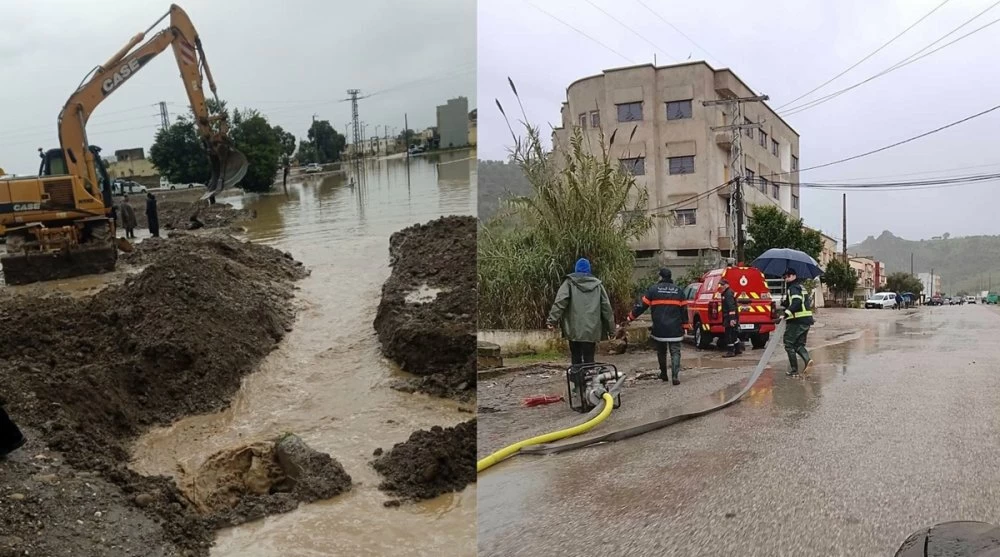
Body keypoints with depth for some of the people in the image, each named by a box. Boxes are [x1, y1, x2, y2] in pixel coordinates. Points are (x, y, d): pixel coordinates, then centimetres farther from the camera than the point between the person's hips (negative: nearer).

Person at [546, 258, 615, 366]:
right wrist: (611, 328, 12)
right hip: (591, 330, 1)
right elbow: (606, 308, 9)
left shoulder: (570, 283, 4)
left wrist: (552, 320, -13)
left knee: (576, 359, 8)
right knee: (589, 359, 3)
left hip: (574, 329, -1)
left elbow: (560, 302, -10)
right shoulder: (597, 284, 11)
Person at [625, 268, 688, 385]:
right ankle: (675, 376, -13)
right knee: (675, 352, 1)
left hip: (659, 328, 0)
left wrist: (630, 317, 9)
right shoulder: (678, 290, 6)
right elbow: (684, 309, 6)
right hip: (675, 329, 0)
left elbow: (642, 305, 0)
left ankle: (664, 374, 27)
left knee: (661, 352, 17)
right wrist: (685, 325, 12)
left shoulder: (653, 289, 0)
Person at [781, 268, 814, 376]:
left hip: (796, 321, -9)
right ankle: (807, 359, -10)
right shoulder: (800, 287, 21)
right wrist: (784, 303, 14)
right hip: (806, 320, 9)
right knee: (799, 344, 17)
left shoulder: (793, 288, -10)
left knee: (789, 345, 1)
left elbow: (797, 302, -27)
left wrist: (787, 313, -36)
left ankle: (794, 370, 2)